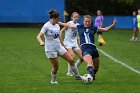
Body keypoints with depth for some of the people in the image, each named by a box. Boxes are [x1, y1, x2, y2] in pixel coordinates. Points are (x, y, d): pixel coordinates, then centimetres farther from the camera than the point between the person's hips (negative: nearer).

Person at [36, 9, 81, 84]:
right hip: (50, 49, -6)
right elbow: (38, 36, -20)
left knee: (71, 60, 1)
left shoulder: (57, 26, 6)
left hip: (59, 47, 6)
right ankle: (53, 80, 24)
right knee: (56, 67, -1)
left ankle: (77, 76, 15)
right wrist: (41, 42, -40)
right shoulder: (46, 26, -14)